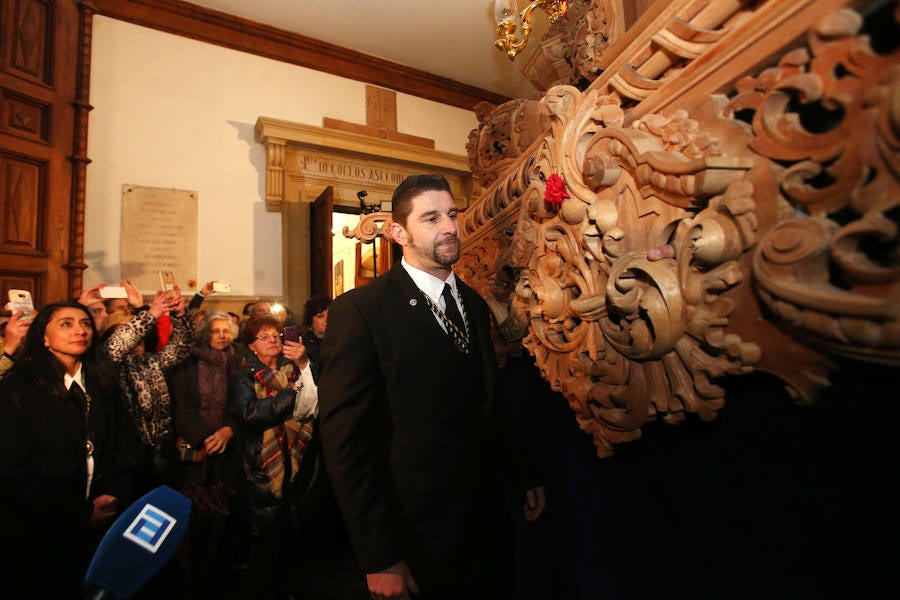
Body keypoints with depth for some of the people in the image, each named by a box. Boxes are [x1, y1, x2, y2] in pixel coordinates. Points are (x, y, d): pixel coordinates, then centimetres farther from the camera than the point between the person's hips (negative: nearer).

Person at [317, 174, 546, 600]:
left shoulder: (475, 304, 6)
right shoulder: (359, 311, -16)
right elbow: (346, 442, -17)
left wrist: (524, 477, 9)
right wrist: (379, 558, -16)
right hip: (417, 539, -5)